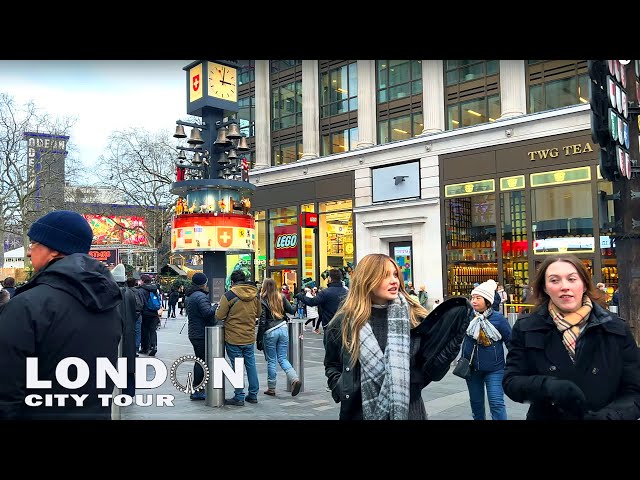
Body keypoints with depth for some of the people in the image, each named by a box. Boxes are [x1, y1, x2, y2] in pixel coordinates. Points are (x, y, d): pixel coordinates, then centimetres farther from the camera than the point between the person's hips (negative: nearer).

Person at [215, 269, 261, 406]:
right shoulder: (255, 295, 2)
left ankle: (239, 397, 10)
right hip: (249, 337, 5)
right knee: (251, 365, 14)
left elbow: (219, 316, -11)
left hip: (233, 338, -5)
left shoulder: (229, 295, -14)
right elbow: (258, 313, 14)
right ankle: (253, 395, 22)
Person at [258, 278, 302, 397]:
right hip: (283, 328, 4)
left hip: (270, 332, -4)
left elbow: (262, 320, -10)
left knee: (271, 360, 7)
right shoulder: (281, 297, 4)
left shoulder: (262, 300, -8)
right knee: (283, 358, 11)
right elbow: (292, 310, 3)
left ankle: (271, 388, 16)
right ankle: (295, 379, -10)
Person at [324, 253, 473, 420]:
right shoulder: (344, 322, -5)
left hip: (408, 410, 1)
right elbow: (332, 365, 11)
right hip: (360, 411, 0)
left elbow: (431, 370, -4)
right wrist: (340, 388, -6)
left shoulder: (414, 317, -5)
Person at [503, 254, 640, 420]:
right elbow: (510, 382, -12)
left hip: (603, 415, 1)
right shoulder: (525, 329, -9)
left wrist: (610, 414, -27)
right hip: (544, 416, 0)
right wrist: (547, 386, -32)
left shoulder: (617, 330, -7)